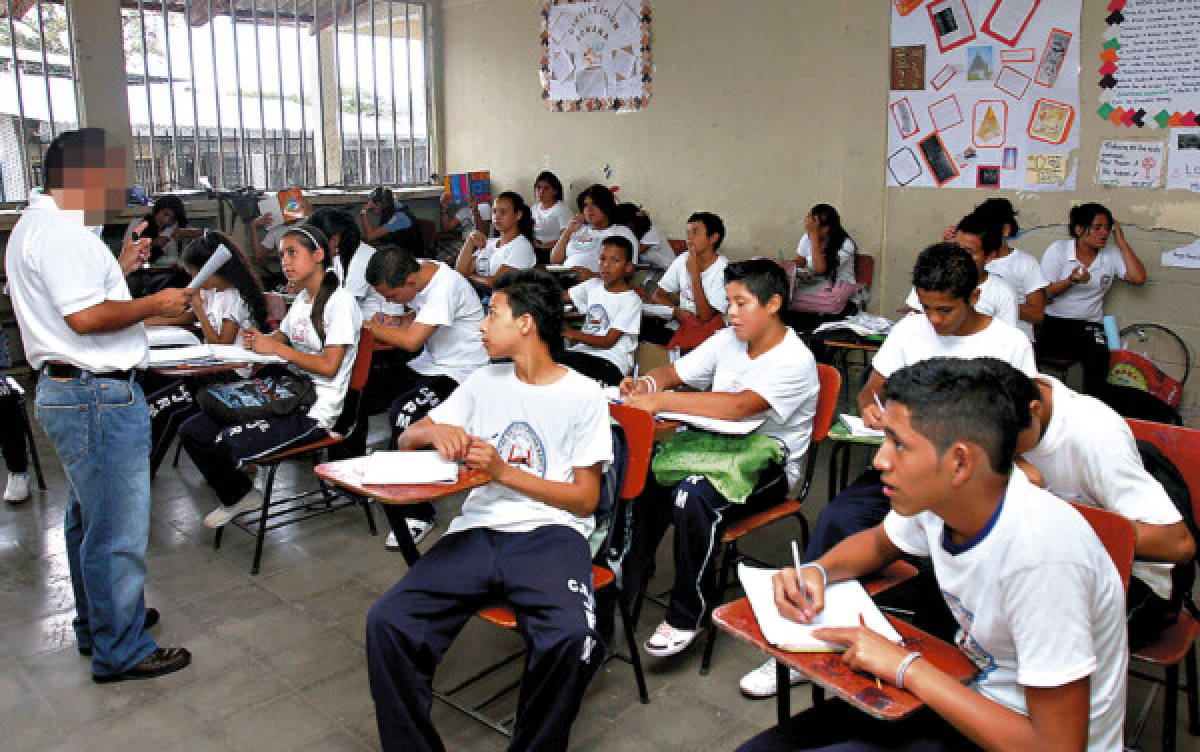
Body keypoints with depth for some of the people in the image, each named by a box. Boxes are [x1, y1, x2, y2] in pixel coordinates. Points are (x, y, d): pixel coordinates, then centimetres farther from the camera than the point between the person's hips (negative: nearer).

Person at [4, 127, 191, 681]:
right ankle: (121, 652, 8)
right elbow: (85, 316, -25)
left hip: (66, 389, 12)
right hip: (98, 396, -12)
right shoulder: (59, 230, -17)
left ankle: (97, 624, 36)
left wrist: (118, 267, 19)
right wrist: (154, 303, -13)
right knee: (117, 532, -3)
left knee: (89, 521, 21)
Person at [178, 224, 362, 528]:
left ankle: (241, 494, 11)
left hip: (314, 413, -9)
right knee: (192, 431, -2)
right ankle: (236, 496, 17)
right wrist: (259, 340, 8)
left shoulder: (340, 301, -11)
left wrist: (275, 347, -14)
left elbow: (329, 366, -17)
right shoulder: (302, 298, 16)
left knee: (226, 444, -24)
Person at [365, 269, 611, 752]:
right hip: (478, 530, 4)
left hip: (550, 533, -3)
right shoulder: (485, 382, 18)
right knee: (387, 621, -23)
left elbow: (585, 498, 1)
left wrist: (503, 471, -8)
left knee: (570, 638, -35)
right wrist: (435, 430, -3)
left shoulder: (583, 395, 4)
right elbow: (407, 440, 21)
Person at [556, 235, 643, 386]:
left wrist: (572, 334, -24)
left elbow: (608, 341, -11)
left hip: (611, 360, -6)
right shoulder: (593, 285, 16)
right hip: (583, 350, 6)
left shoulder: (631, 300, -5)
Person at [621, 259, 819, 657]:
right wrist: (646, 383, -16)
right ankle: (628, 576, 2)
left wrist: (662, 400, -35)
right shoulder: (727, 341, 7)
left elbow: (740, 406, -32)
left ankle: (688, 615, -15)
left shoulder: (795, 360, -17)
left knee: (694, 496, -34)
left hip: (770, 466, -7)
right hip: (717, 446, 7)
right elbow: (673, 372, 9)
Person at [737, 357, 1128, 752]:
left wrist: (906, 667, -23)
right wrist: (816, 571, -7)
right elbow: (879, 542, 14)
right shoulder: (939, 494, -10)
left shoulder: (1038, 556, -32)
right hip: (973, 695, 6)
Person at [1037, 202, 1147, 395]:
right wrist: (1071, 280, -20)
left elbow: (1139, 278, -4)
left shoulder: (1112, 254, 10)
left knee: (1099, 355, -30)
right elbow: (1043, 293, -1)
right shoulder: (1058, 249, 3)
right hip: (1053, 321, -2)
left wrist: (1121, 242, 1)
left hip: (1089, 325, 2)